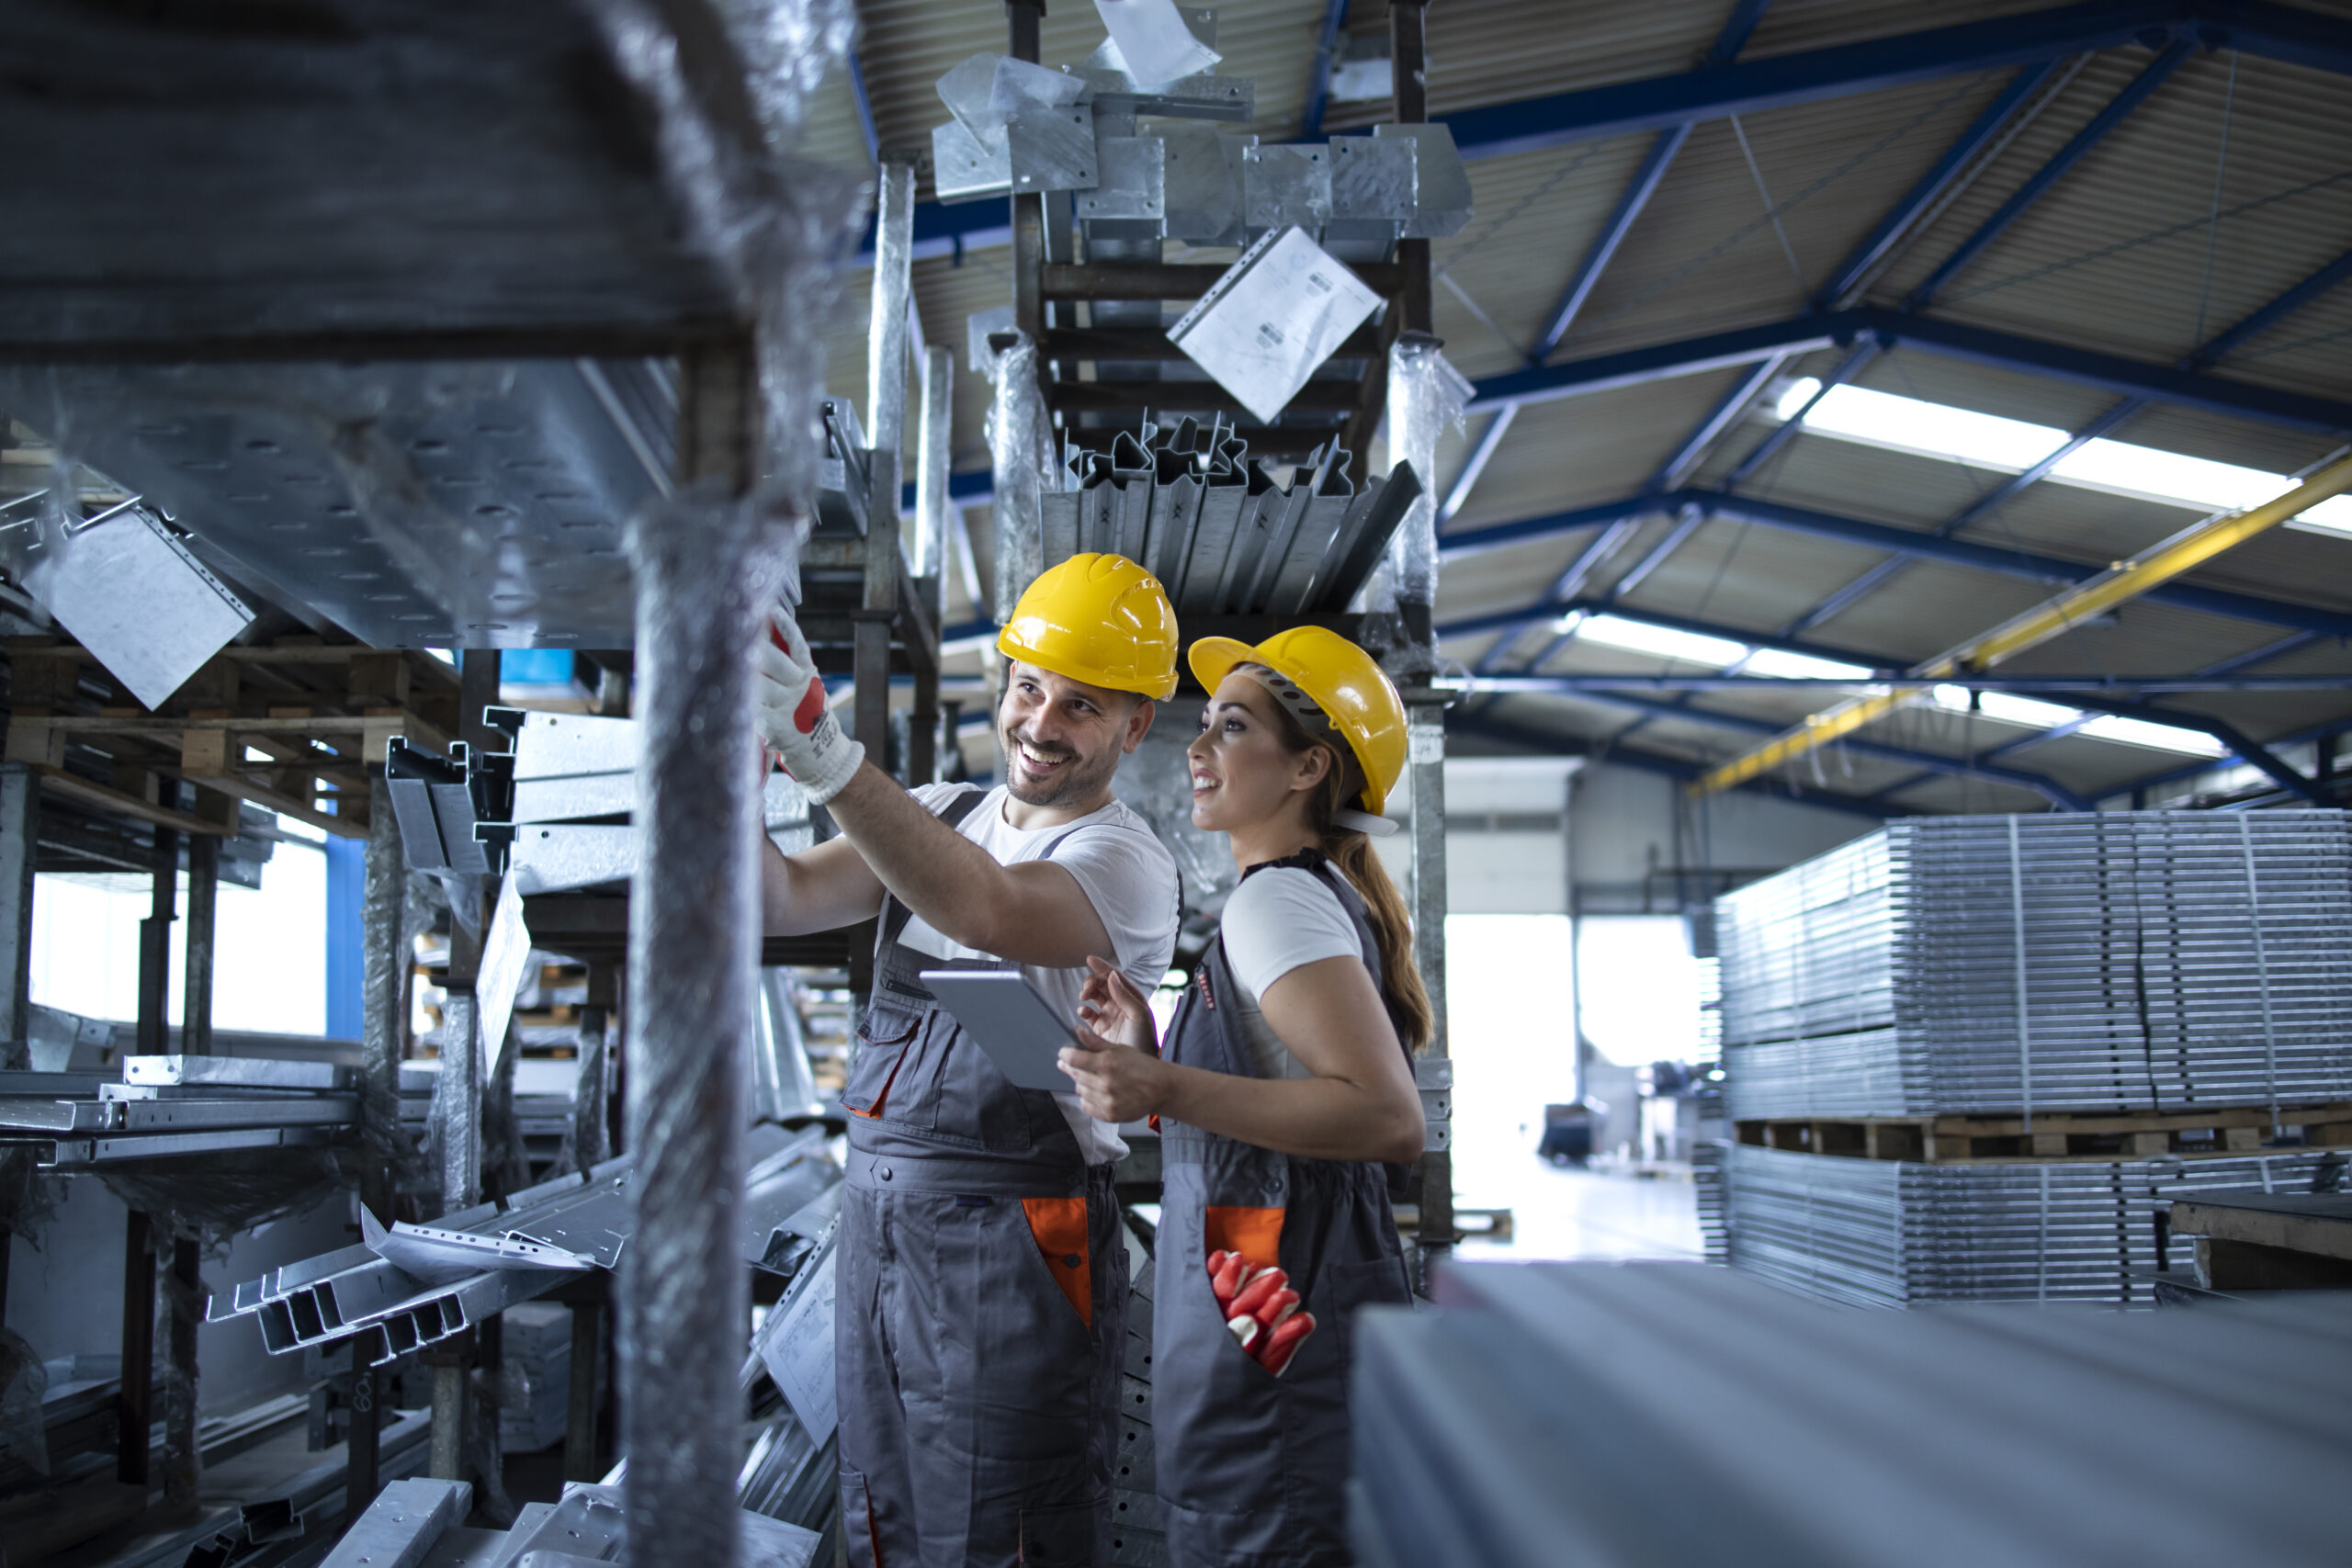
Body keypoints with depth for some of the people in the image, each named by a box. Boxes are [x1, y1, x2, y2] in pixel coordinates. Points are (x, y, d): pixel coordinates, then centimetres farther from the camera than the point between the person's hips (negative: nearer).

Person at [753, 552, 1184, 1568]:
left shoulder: (1126, 863, -9)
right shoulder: (936, 816, 14)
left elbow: (987, 910, -30)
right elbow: (784, 899, 3)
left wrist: (825, 756, -39)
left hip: (1009, 1241, -6)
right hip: (875, 1216, 7)